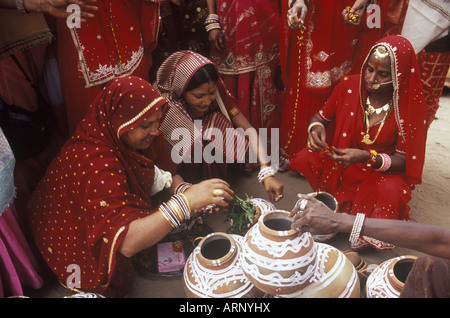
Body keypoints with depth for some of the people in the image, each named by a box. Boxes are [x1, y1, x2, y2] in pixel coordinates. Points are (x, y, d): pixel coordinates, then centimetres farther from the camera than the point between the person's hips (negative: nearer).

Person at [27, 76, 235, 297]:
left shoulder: (145, 135, -16)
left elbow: (170, 176, -5)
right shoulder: (93, 161, -37)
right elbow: (125, 242, -44)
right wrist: (185, 202, -47)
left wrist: (186, 191, -27)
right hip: (79, 245, -6)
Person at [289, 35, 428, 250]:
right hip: (341, 161, 2)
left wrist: (367, 158, -36)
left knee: (393, 192, -36)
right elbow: (321, 116, 1)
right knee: (304, 158, -23)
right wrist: (316, 128, -25)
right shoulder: (350, 86, -13)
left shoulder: (412, 106, -18)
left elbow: (404, 160, -16)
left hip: (383, 171, -2)